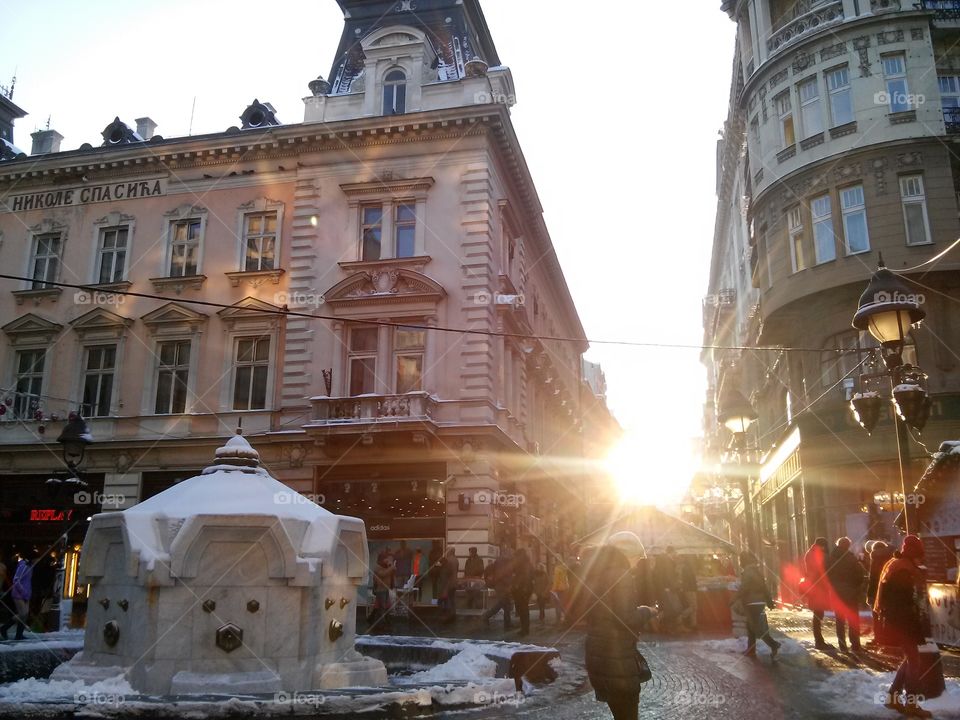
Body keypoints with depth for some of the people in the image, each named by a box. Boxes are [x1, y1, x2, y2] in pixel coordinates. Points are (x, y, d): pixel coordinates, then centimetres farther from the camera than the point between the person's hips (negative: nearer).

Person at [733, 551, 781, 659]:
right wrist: (769, 601, 21)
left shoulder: (747, 572, -14)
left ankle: (773, 644, -15)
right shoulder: (758, 570, 13)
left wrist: (733, 600, -13)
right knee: (751, 627, 14)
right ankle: (751, 650, 15)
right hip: (759, 602, 9)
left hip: (751, 603, -9)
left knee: (757, 628, -7)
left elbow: (742, 589, -20)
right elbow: (765, 587, 17)